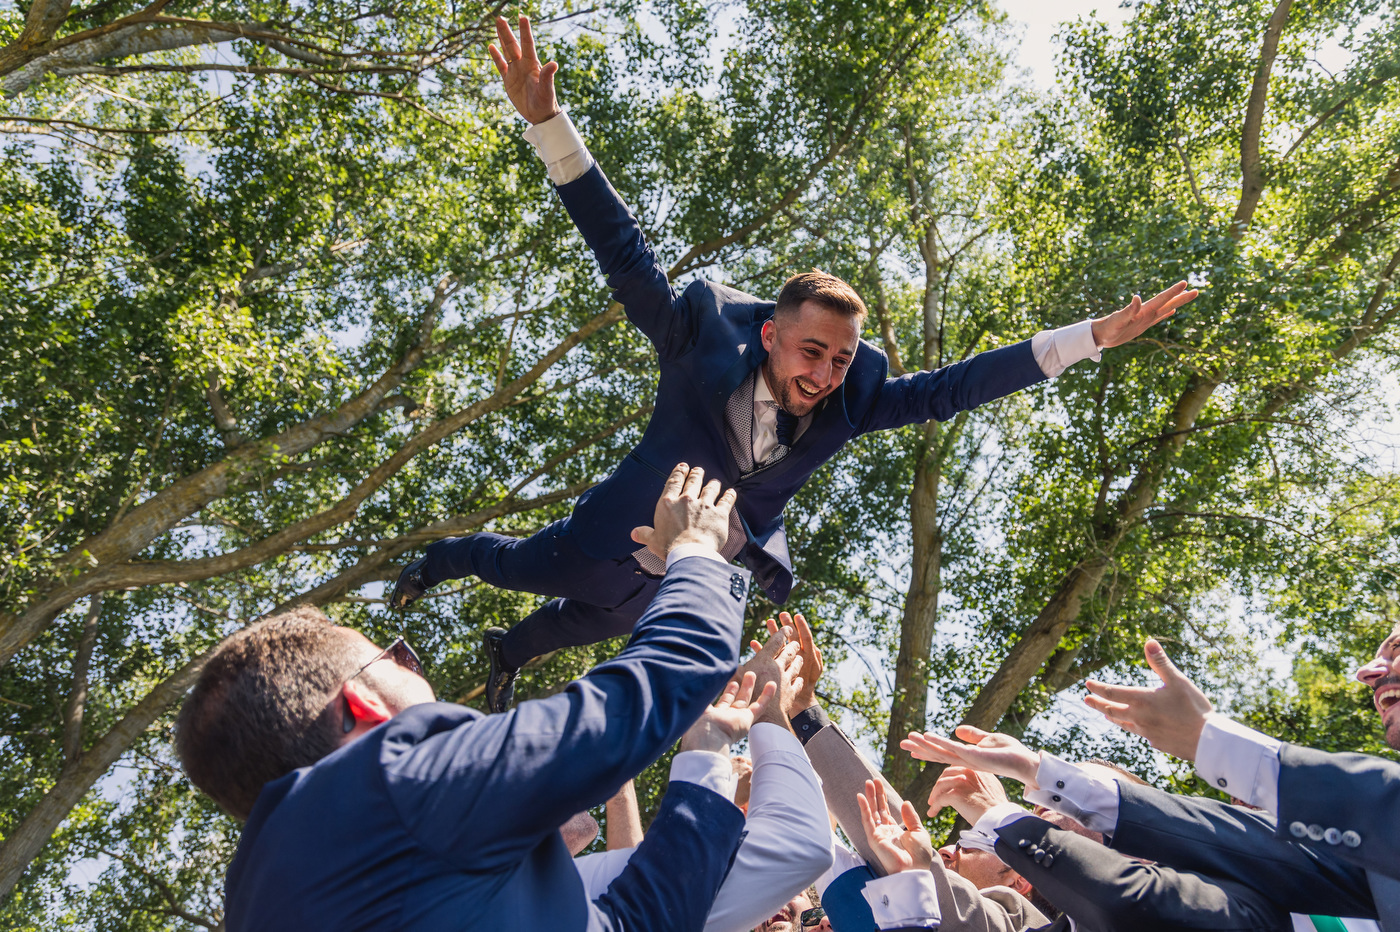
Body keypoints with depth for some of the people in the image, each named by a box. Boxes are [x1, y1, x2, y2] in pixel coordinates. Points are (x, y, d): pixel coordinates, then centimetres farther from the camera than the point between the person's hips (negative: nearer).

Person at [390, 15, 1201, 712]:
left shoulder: (852, 397, -22)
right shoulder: (703, 341, -32)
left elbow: (952, 388, -21)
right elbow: (624, 250, -35)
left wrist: (1096, 336, -26)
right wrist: (546, 118, -43)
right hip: (627, 540, -4)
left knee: (597, 622, 31)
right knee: (520, 569, 24)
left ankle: (510, 655, 63)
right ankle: (436, 561, 58)